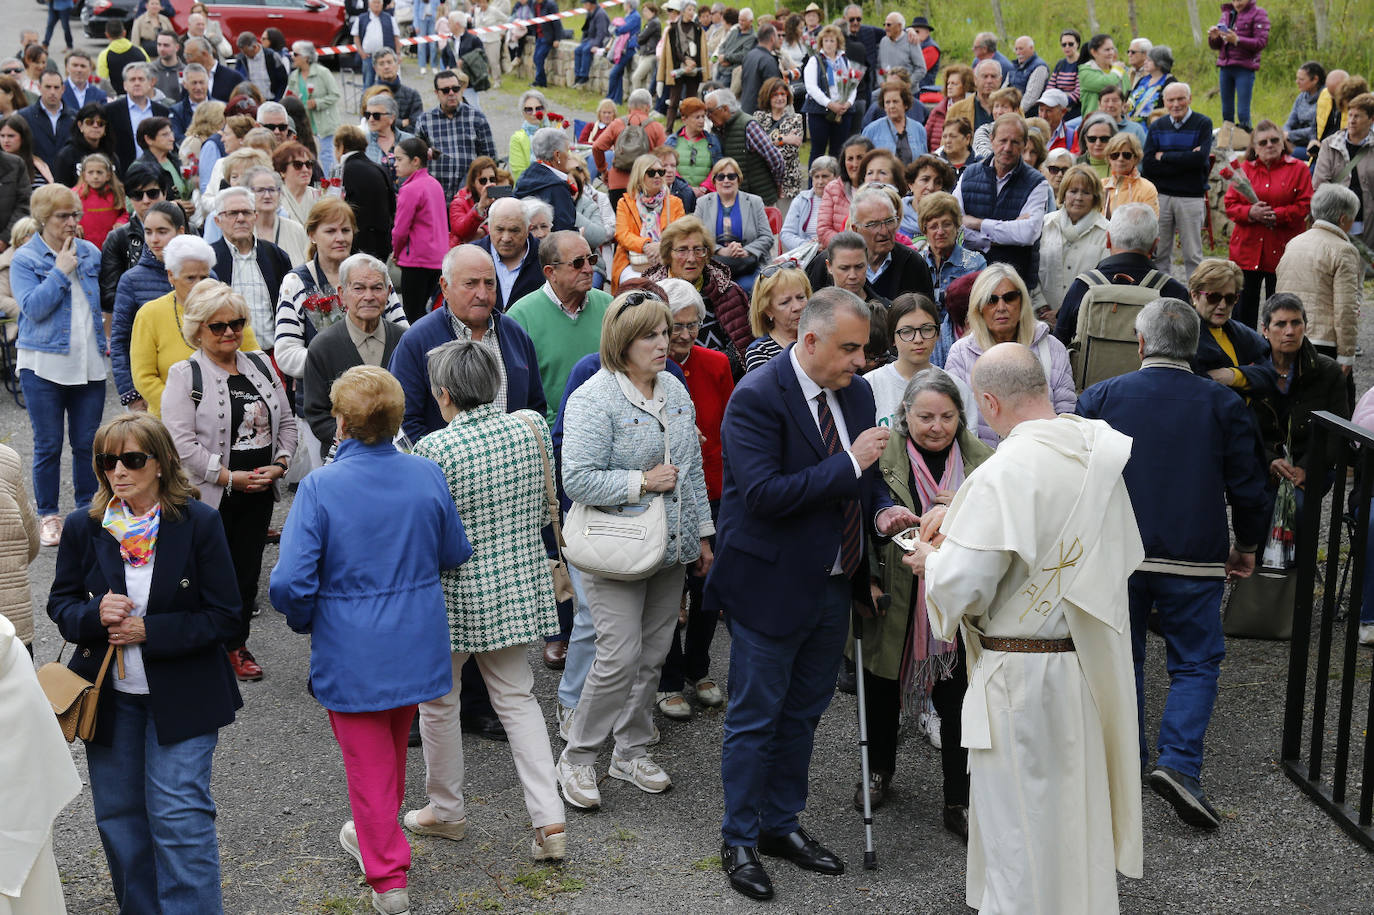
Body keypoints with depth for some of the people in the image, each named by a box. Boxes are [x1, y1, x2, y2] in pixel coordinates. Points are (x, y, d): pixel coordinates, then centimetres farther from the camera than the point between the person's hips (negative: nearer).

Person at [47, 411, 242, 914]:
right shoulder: (82, 527, -2)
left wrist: (148, 631, -19)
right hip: (109, 696, 4)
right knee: (119, 813, 12)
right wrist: (94, 615, -17)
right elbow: (61, 603, 6)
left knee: (179, 815, -7)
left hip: (180, 696, -4)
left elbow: (223, 615, -10)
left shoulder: (199, 524, -11)